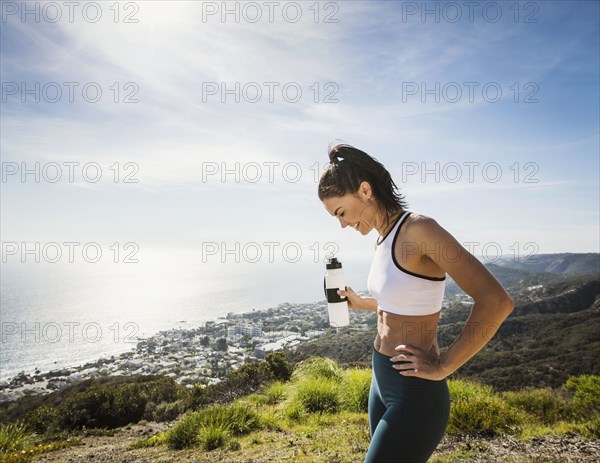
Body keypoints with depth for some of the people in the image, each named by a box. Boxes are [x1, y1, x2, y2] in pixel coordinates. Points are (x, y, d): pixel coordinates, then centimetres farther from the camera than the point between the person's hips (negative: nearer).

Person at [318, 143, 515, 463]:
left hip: (414, 394, -9)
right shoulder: (385, 238, 6)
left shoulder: (419, 229, -21)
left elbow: (496, 302, -26)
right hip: (383, 381, 9)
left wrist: (443, 367, -20)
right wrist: (360, 303, 13)